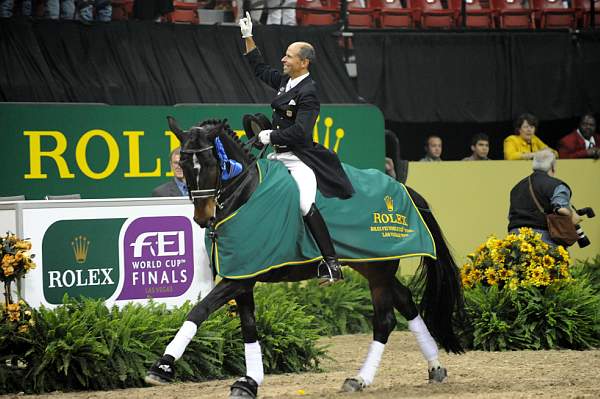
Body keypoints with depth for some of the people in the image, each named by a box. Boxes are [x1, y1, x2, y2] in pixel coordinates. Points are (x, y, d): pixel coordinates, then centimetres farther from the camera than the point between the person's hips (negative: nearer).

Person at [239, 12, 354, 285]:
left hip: (299, 157, -10)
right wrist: (248, 38, 25)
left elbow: (299, 131, -24)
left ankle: (332, 264, -25)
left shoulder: (308, 93, -16)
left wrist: (271, 136, -12)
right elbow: (260, 69, 29)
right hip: (278, 155, 10)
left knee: (306, 206, -26)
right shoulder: (285, 81, 11)